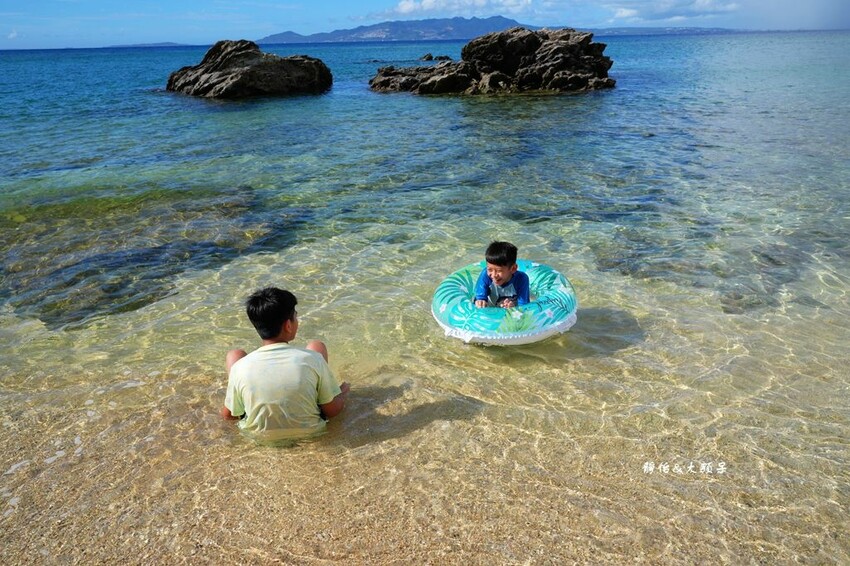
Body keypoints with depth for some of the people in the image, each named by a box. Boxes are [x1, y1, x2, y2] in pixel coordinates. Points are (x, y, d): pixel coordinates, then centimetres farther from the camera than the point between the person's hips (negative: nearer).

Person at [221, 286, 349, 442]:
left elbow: (227, 414, -6)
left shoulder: (241, 367, -23)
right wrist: (344, 392, 9)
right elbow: (332, 411, -14)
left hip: (257, 434, 1)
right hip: (308, 431, 0)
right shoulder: (312, 359, -26)